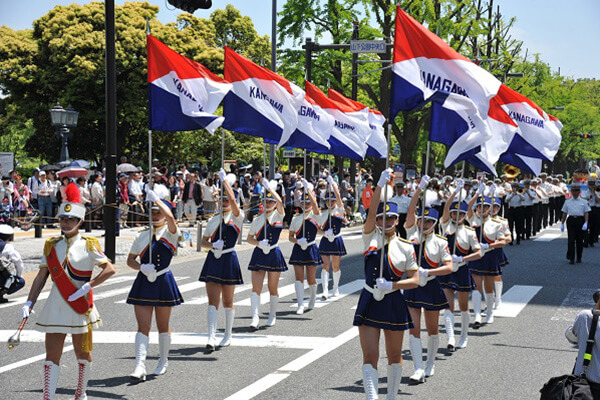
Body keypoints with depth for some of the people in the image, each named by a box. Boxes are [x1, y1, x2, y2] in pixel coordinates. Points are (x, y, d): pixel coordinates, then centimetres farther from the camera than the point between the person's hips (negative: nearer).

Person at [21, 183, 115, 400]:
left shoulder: (88, 245, -3)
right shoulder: (51, 245, 7)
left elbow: (110, 269, -9)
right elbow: (41, 276, 8)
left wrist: (87, 287, -18)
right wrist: (29, 303, 0)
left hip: (80, 307, -2)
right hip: (55, 308, 2)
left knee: (82, 353, 11)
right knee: (52, 355, -3)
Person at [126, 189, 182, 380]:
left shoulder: (170, 232, -2)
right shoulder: (142, 235, 8)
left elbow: (170, 217, -25)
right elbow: (130, 260, 11)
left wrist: (156, 198, -19)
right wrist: (142, 267, -10)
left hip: (163, 282, -2)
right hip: (143, 282, 2)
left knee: (163, 326, 11)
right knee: (143, 326, -6)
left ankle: (163, 361, 29)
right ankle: (140, 366, -13)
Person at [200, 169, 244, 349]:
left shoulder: (237, 217, -2)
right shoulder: (213, 220, 10)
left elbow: (233, 201, -20)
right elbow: (203, 241, 13)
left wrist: (225, 181, -16)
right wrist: (212, 245, -8)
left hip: (229, 260, -3)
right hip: (213, 260, 3)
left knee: (227, 301, 9)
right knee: (212, 301, -7)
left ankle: (228, 336, 23)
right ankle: (212, 337, -13)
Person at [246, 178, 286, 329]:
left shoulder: (279, 216, 1)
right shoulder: (257, 220, 5)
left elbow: (279, 201, -18)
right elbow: (249, 238, 9)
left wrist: (269, 187, -15)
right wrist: (258, 243, -10)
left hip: (274, 255, -1)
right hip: (259, 255, 1)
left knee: (273, 288, 9)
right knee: (256, 287, -10)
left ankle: (272, 315, 25)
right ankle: (255, 318, -15)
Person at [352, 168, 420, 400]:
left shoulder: (405, 248, 1)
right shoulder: (370, 237, 2)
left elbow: (415, 280, -1)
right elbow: (371, 212, -14)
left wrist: (392, 285, -17)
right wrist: (380, 185, -25)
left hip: (394, 304, 0)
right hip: (369, 302, 0)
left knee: (394, 357, 13)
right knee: (369, 357, -8)